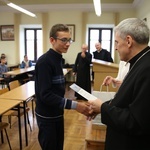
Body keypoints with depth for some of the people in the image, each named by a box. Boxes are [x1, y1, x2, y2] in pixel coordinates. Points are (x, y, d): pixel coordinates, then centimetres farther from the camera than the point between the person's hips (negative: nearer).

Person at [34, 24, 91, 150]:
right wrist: (74, 105, -30)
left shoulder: (57, 59, 6)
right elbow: (45, 95, -27)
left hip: (57, 113, 8)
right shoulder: (44, 61, -21)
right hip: (47, 116, -8)